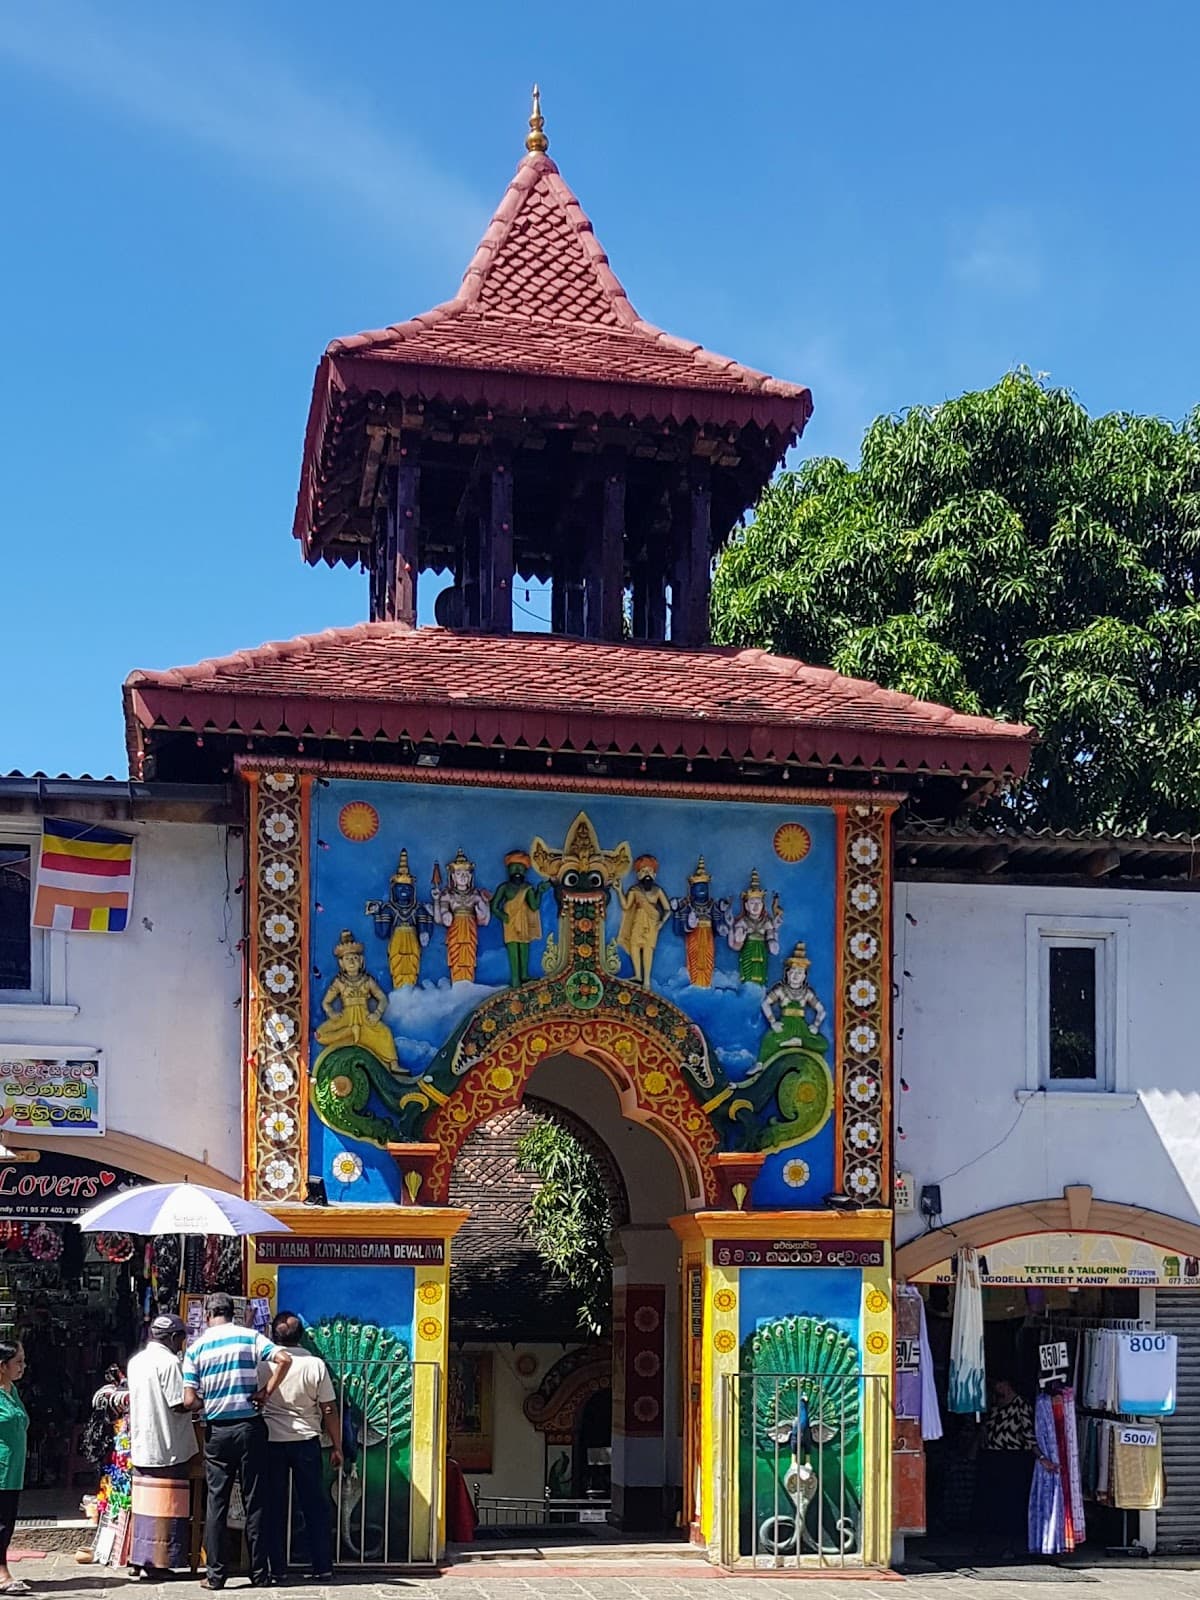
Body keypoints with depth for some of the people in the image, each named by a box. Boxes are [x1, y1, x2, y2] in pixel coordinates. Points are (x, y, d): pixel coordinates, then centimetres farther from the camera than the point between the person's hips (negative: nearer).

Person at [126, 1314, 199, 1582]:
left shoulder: (135, 1361, 11)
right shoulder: (169, 1362, -16)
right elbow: (180, 1404, -20)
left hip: (141, 1445, 8)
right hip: (167, 1446, -8)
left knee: (144, 1502, 14)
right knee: (165, 1506, -2)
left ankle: (137, 1560, 16)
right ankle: (155, 1563, -2)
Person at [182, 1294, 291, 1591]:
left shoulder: (196, 1349, 1)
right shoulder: (250, 1337, 0)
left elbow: (189, 1401, -4)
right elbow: (284, 1359, -16)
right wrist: (267, 1391, -5)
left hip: (217, 1430, 0)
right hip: (249, 1426, 0)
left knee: (217, 1503, 6)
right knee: (255, 1502, 5)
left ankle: (215, 1575, 5)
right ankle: (260, 1573, 8)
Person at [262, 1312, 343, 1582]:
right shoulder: (315, 1365, -7)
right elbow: (329, 1410, -4)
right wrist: (337, 1447, 6)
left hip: (271, 1443, 0)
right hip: (306, 1443, 0)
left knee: (274, 1508, 7)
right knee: (314, 1506, 8)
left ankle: (277, 1568, 9)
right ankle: (323, 1567, 9)